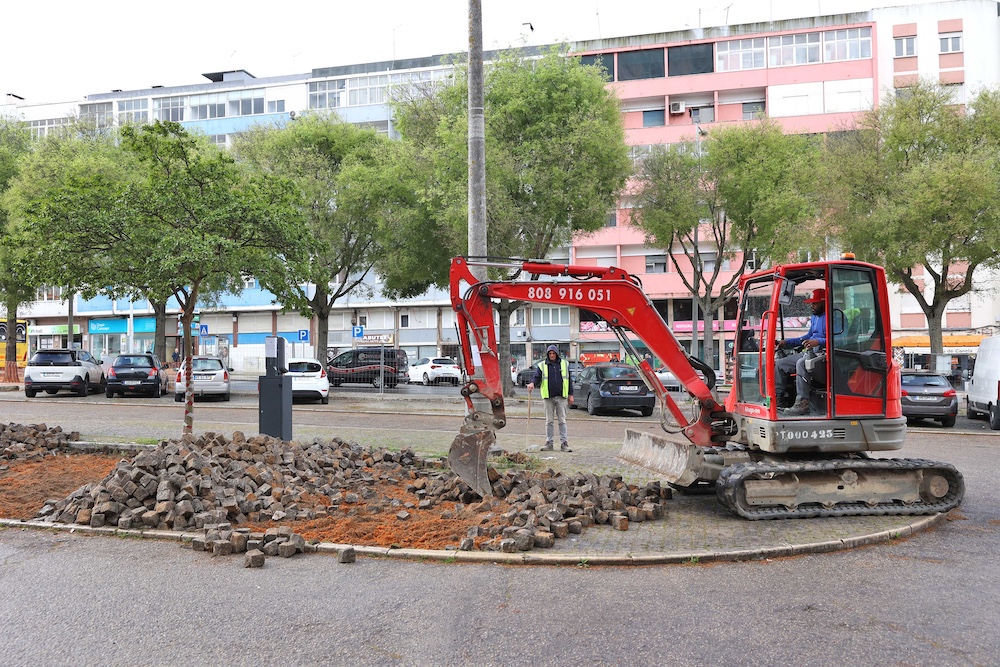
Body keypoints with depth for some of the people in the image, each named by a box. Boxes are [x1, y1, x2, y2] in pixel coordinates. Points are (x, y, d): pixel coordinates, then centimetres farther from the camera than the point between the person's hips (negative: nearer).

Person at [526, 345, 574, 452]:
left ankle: (564, 443, 5)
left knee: (562, 420, 2)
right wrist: (532, 383, -27)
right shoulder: (542, 365, 6)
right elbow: (536, 376, -3)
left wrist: (570, 395, 9)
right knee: (549, 421, 5)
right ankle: (549, 443, 11)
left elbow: (569, 380, 11)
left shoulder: (565, 364, 9)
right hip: (548, 397, 0)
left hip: (561, 397, 0)